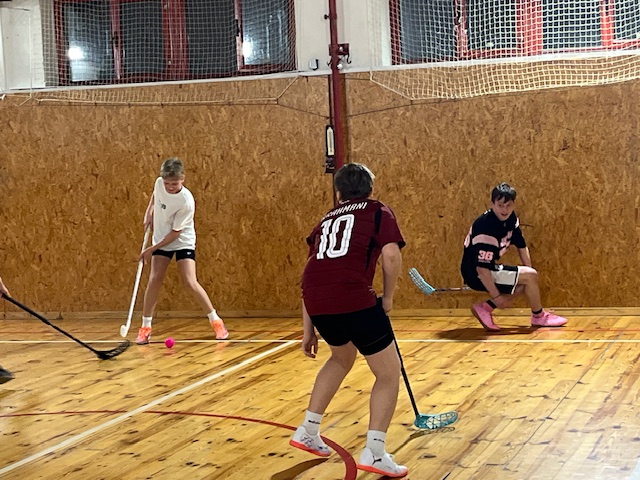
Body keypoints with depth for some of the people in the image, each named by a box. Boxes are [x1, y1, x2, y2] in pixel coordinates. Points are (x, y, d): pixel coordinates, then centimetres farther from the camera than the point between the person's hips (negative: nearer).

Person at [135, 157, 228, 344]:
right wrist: (149, 211, 2)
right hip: (161, 240, 4)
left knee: (190, 282, -15)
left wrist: (152, 249, -20)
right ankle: (145, 328, -1)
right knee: (154, 279, -8)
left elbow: (175, 233, -23)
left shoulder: (186, 202, -29)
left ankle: (216, 322, 0)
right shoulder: (159, 183, -12)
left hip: (183, 242, -4)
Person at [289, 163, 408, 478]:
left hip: (316, 300, 6)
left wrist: (309, 330, 33)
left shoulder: (326, 220, 29)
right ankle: (374, 453, 3)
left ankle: (308, 432, 36)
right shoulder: (378, 211, 15)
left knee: (342, 358, 34)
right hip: (354, 298, -6)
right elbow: (391, 255, -4)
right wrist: (388, 297, 10)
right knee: (389, 373, 11)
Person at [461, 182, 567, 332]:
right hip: (475, 274, -10)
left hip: (490, 268, 10)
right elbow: (482, 268, -29)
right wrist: (495, 296, -23)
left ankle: (484, 308, 6)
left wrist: (530, 272, 4)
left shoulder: (510, 218, -1)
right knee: (530, 276, -14)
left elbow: (521, 246, 13)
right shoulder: (486, 227, -28)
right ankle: (539, 317, 9)